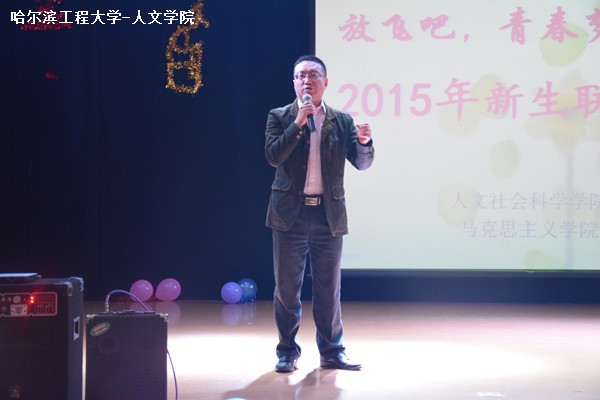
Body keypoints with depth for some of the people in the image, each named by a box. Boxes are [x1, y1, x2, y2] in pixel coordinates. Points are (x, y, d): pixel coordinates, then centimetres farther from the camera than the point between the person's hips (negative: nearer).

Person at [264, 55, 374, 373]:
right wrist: (298, 123, -17)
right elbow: (273, 156, -10)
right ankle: (288, 351, 14)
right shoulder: (280, 117, 4)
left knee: (329, 288, 7)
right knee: (287, 287, 4)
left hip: (329, 215, 2)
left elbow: (362, 163, 3)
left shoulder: (342, 121, 9)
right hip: (291, 214, -1)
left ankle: (332, 352, 17)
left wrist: (364, 143, -18)